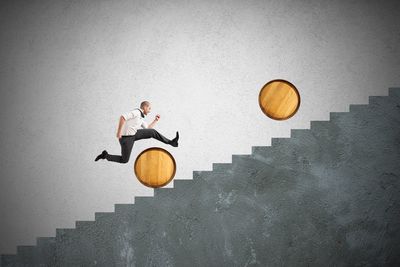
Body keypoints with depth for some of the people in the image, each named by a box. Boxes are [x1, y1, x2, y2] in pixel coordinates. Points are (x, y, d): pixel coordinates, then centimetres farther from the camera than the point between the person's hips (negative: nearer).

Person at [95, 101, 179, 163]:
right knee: (124, 160, -6)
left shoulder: (141, 118, 16)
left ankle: (170, 142, 6)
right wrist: (119, 131, -27)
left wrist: (155, 120, 21)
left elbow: (148, 128, 27)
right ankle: (105, 155, 10)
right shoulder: (136, 112, -14)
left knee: (152, 132, 2)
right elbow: (122, 117, -25)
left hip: (133, 134, 9)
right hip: (126, 137, -9)